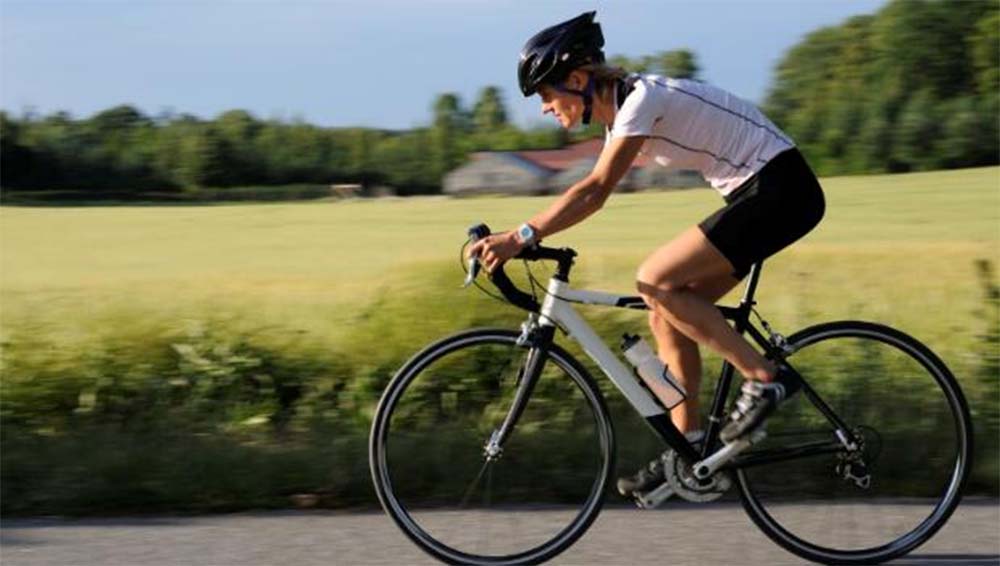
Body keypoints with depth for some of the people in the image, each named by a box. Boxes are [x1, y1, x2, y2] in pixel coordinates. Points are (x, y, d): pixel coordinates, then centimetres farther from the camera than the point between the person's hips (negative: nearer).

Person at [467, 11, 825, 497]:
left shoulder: (641, 98, -18)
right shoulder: (622, 109, 11)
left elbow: (594, 192, -28)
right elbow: (591, 191, 12)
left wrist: (520, 238, -33)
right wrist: (518, 240, 4)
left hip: (779, 189, -10)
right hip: (758, 194, 10)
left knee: (655, 282, -16)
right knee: (667, 313, 5)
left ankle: (764, 377, -11)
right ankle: (688, 450, 9)